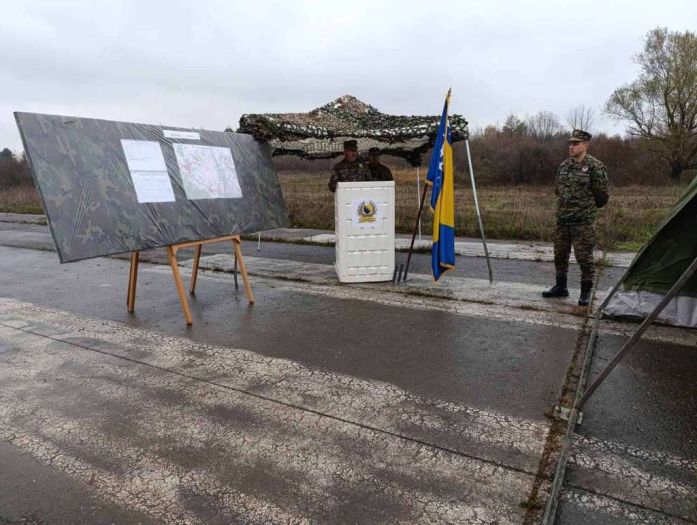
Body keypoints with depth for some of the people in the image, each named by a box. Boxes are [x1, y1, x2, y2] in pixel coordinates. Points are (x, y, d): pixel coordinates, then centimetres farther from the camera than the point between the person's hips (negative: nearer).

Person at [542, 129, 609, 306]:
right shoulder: (564, 166, 9)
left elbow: (602, 195, -4)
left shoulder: (595, 166, -9)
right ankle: (560, 287, 27)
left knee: (584, 257, -1)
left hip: (583, 221, -6)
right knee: (560, 254, 13)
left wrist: (588, 208, 9)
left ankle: (586, 292, 10)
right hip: (562, 219, 7)